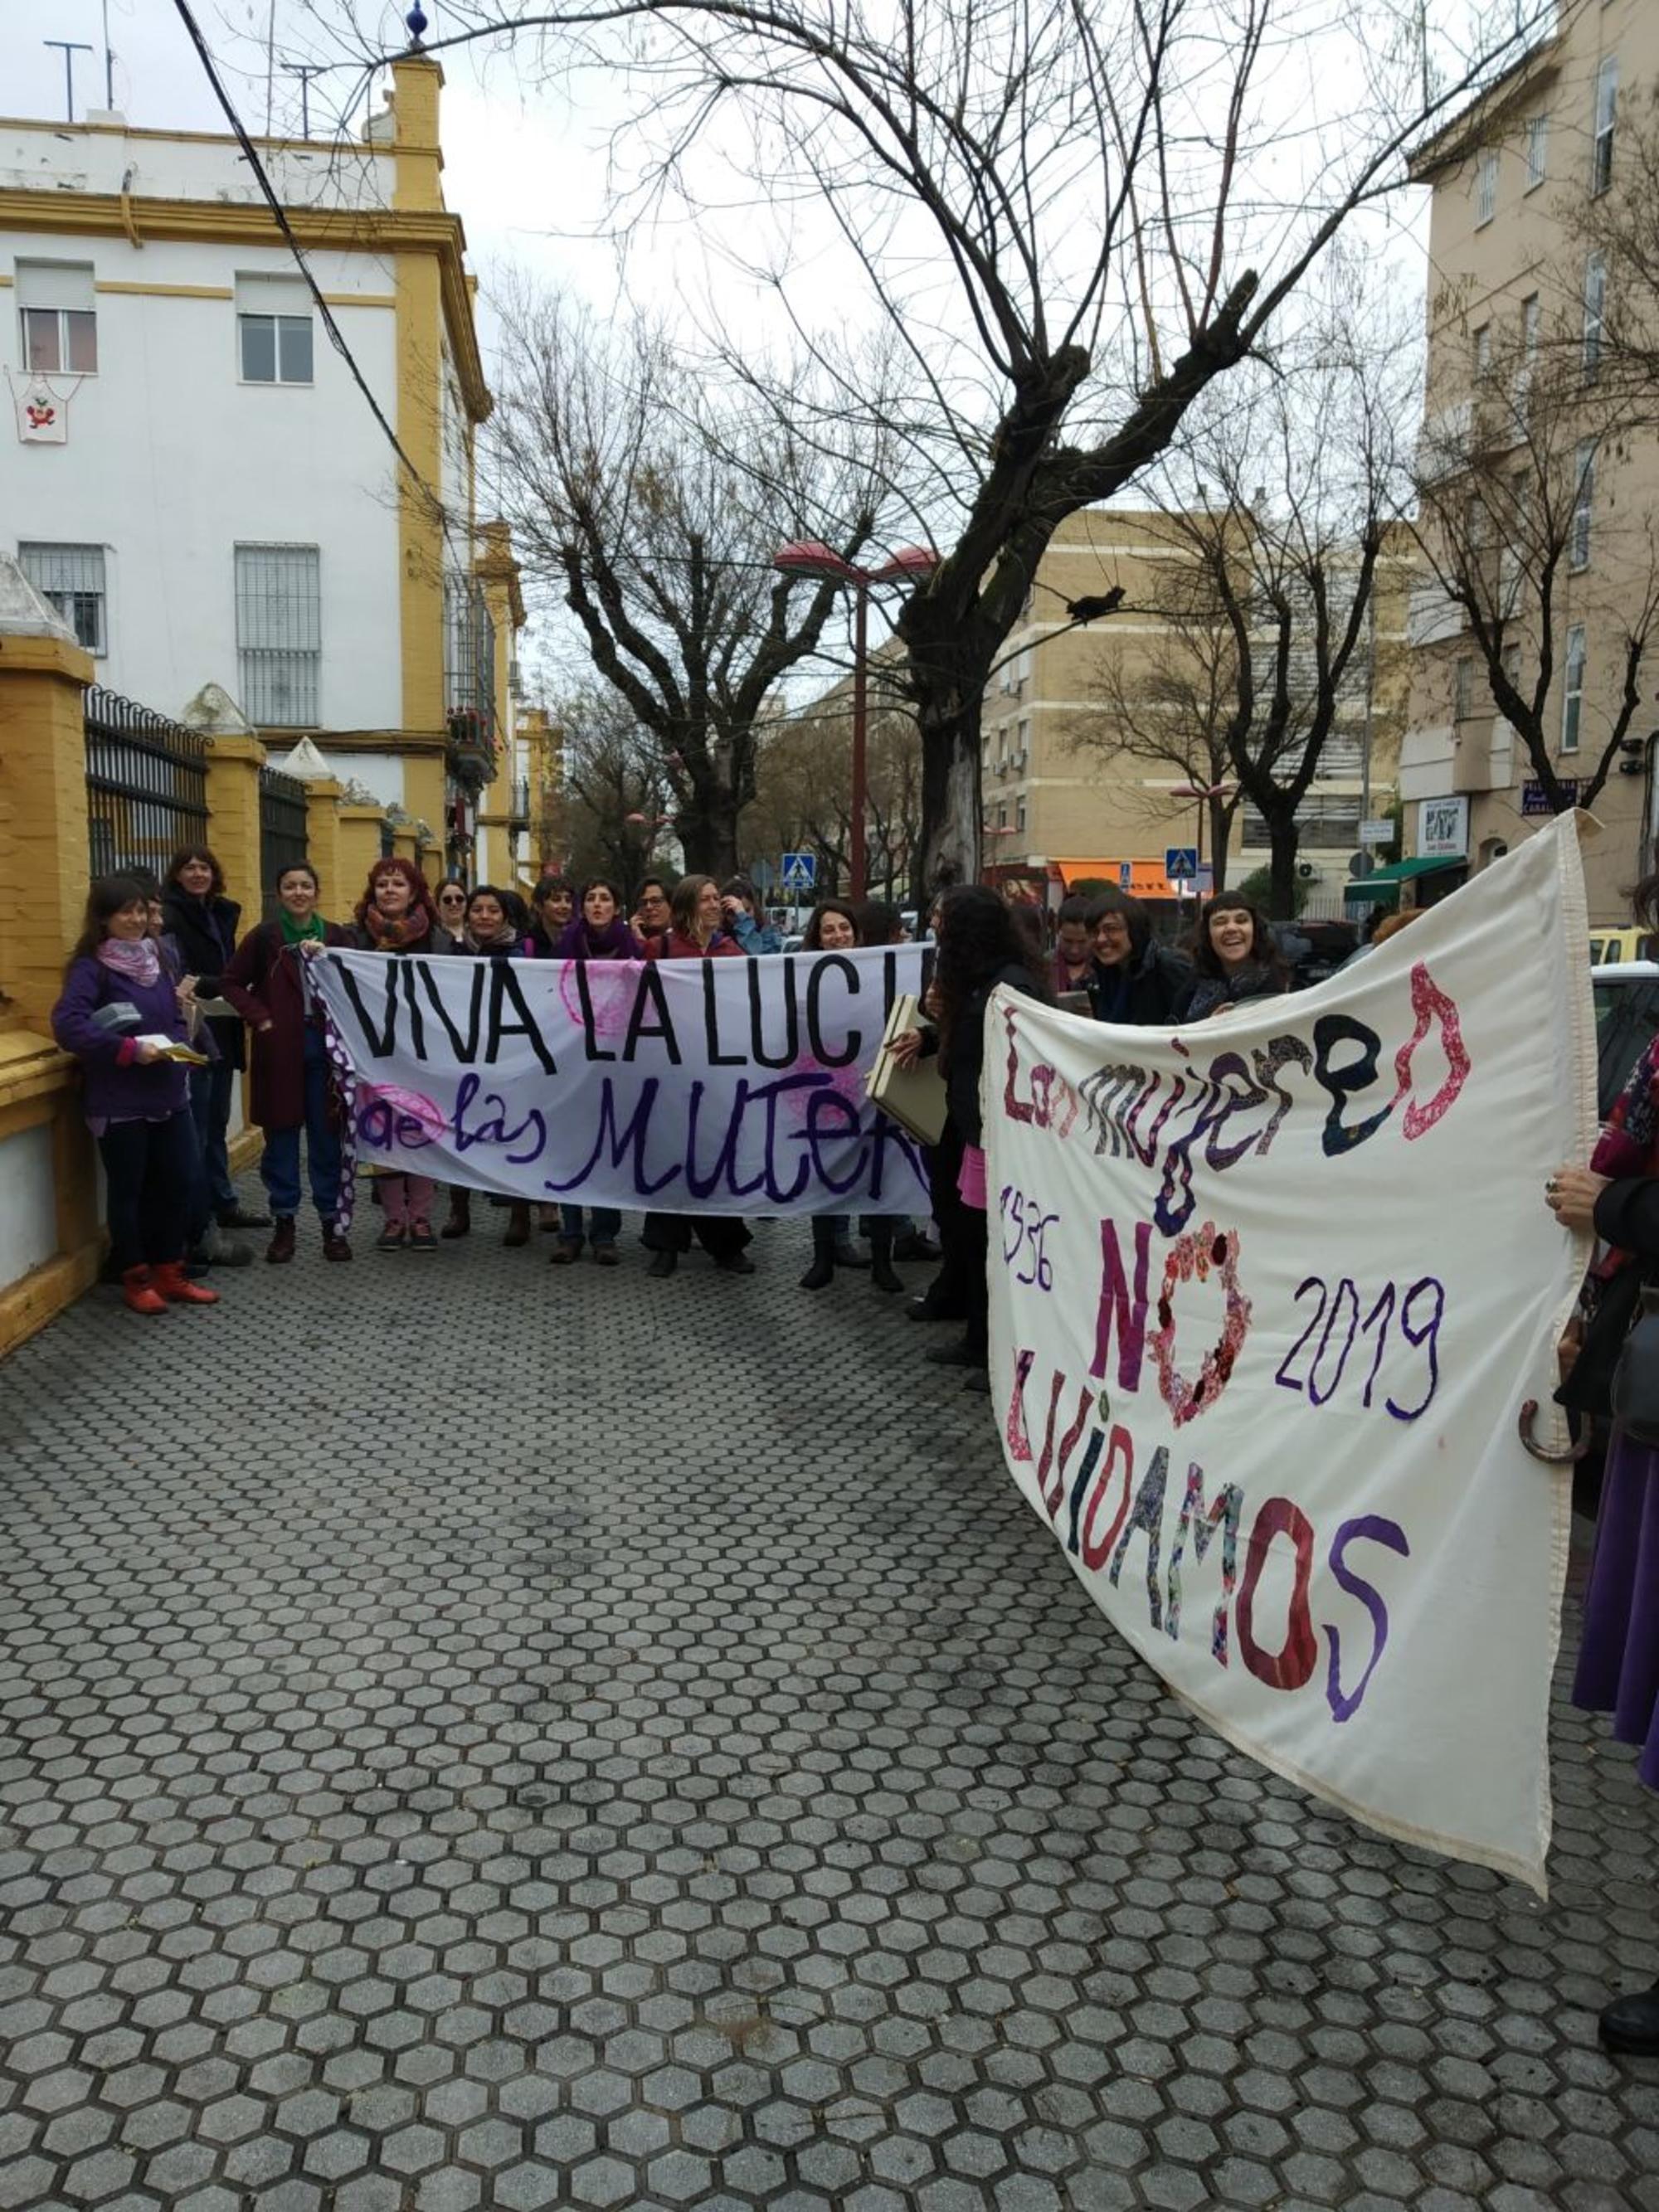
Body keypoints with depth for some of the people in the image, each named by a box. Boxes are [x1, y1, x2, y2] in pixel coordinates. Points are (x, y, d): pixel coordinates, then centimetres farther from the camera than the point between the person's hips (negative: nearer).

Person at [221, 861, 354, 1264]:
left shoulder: (336, 936, 5)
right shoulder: (264, 937, 1)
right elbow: (233, 982, 5)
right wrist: (260, 1019, -6)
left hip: (325, 1044, 1)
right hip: (280, 1047, -1)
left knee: (326, 1135, 5)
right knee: (281, 1135, 5)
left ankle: (332, 1222, 13)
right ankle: (284, 1223, 15)